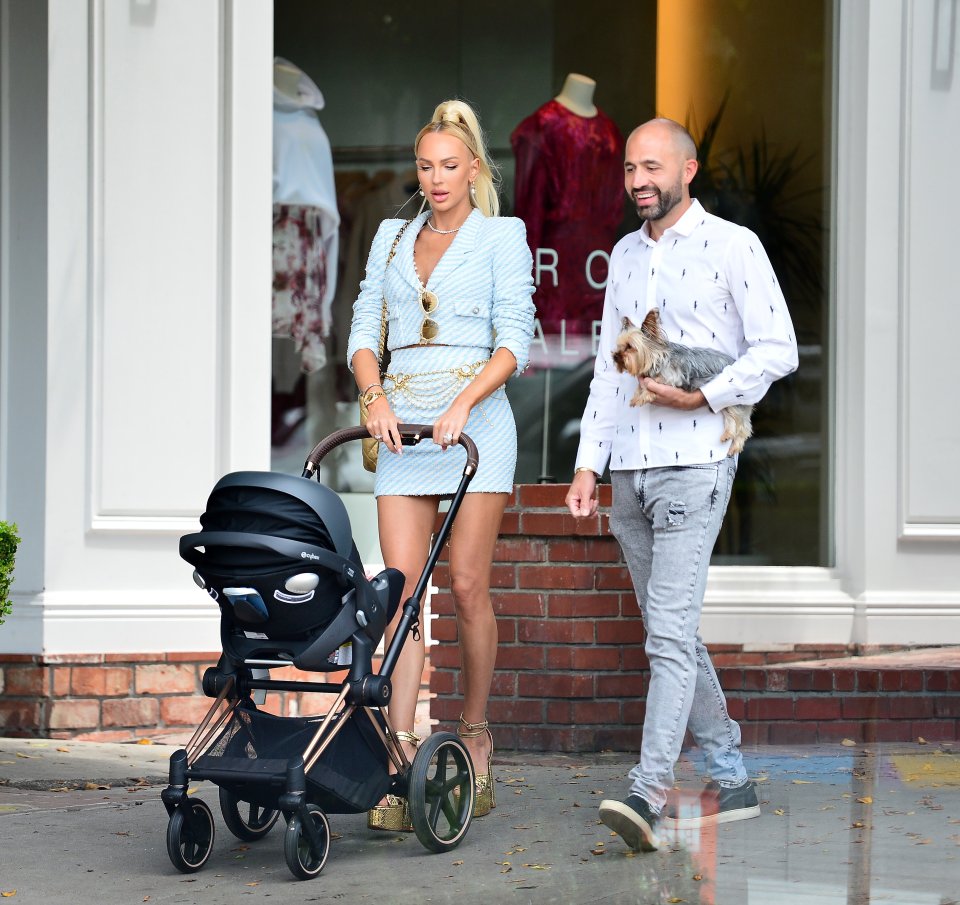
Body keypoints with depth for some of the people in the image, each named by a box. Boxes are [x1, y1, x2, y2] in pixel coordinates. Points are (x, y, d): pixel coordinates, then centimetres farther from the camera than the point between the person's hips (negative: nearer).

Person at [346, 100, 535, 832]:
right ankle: (402, 759, -10)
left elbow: (513, 340, -6)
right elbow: (364, 331, 10)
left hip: (475, 420, -3)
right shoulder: (392, 237, 16)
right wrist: (376, 397, -9)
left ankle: (475, 738, 13)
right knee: (403, 586, -6)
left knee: (467, 585, -4)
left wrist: (463, 404, -20)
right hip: (403, 427, 3)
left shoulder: (501, 236, 3)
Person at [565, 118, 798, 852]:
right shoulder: (625, 255, 16)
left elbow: (778, 349, -7)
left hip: (694, 463, -7)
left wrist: (705, 396, -18)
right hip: (629, 469, 7)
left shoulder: (732, 246, -3)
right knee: (671, 633, 10)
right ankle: (732, 778, 19)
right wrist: (588, 461, 13)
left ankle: (650, 793, -21)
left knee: (670, 631, -15)